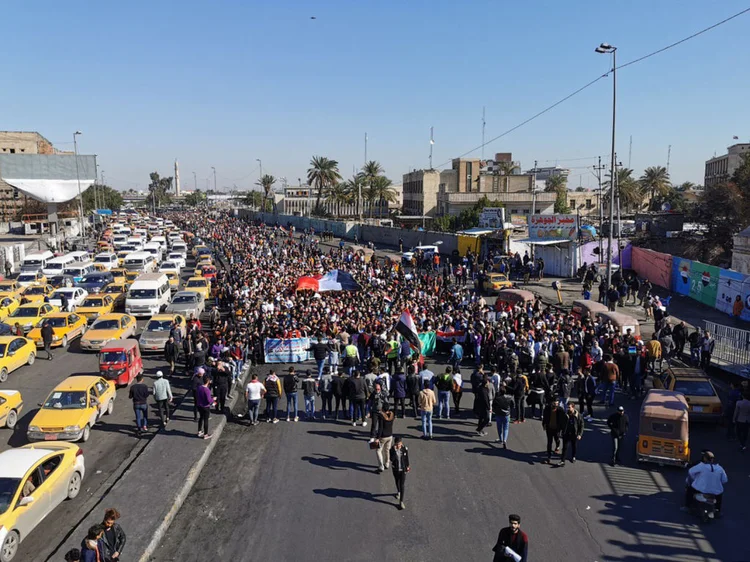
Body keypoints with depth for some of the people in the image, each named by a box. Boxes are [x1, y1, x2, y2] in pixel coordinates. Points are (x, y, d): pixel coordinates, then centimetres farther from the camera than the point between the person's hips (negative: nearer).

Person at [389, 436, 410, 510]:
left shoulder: (405, 449, -16)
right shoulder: (392, 450, -19)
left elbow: (406, 458, -1)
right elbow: (391, 459, -31)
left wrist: (407, 466, 8)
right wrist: (394, 450, -39)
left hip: (403, 469, -1)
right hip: (395, 469, 1)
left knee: (402, 485, -4)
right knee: (397, 482, 25)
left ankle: (401, 502, 4)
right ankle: (398, 492, 55)